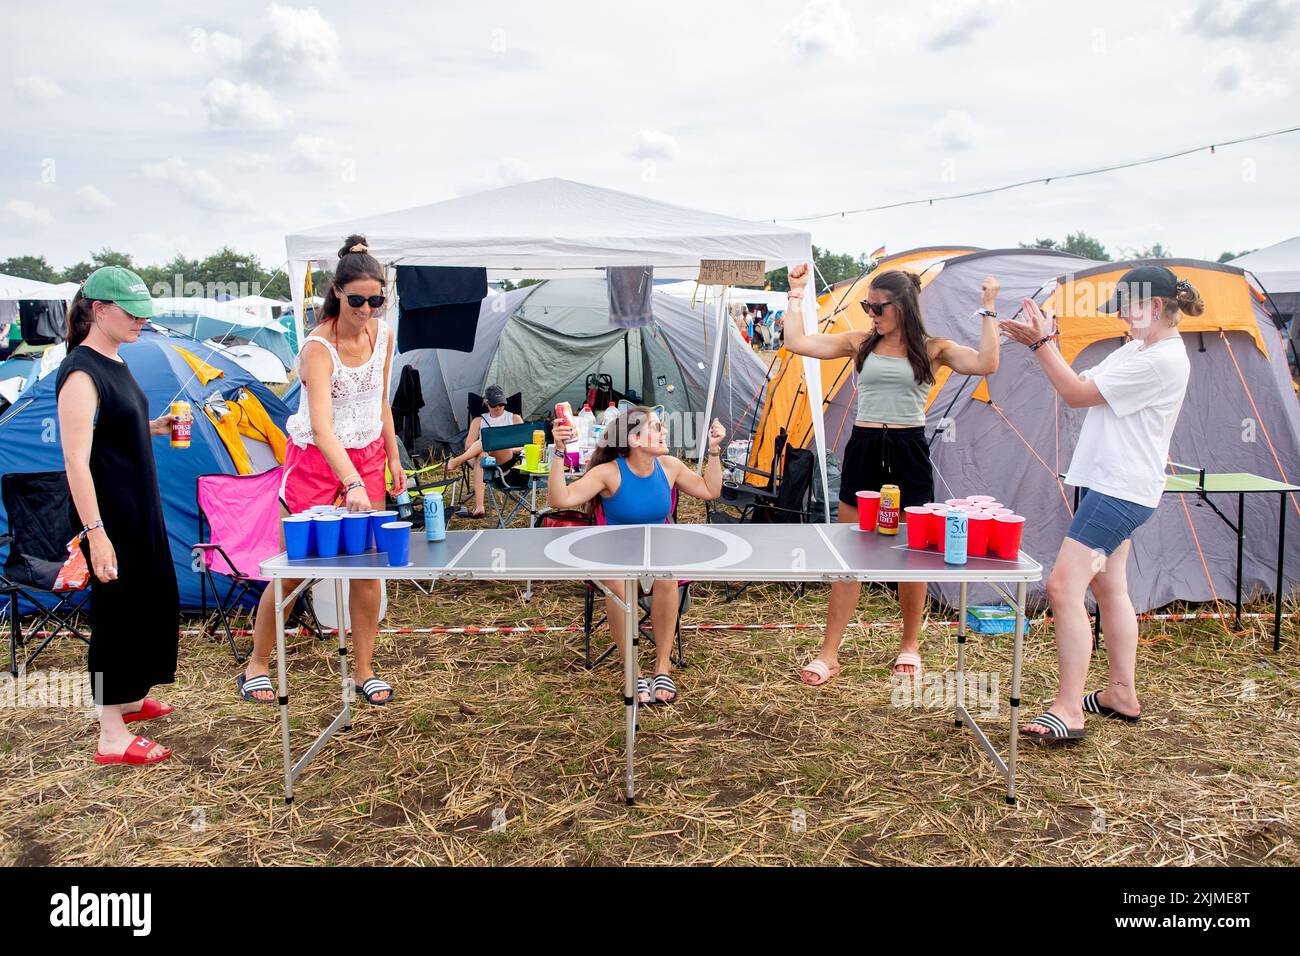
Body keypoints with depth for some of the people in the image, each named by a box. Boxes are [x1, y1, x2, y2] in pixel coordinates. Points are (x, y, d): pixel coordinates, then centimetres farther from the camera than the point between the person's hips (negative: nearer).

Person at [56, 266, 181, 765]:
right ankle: (112, 736, 10)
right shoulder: (81, 374, -19)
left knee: (153, 600, 19)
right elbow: (76, 461, -23)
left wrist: (154, 427, 6)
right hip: (108, 516, -10)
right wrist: (95, 532, -25)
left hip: (139, 509, 10)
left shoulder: (115, 363, 10)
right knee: (119, 612, -2)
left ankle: (129, 697, 38)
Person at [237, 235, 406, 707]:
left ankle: (364, 670, 14)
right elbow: (322, 427, -35)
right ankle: (256, 665, 20)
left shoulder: (382, 334, -3)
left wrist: (393, 458, 10)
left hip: (368, 455, 5)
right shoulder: (318, 348, -23)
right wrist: (353, 485, -46)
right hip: (316, 457, -5)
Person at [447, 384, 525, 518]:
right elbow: (468, 445, 7)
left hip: (507, 460, -1)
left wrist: (511, 449, -14)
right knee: (481, 455, -40)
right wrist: (484, 447, -13)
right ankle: (479, 506, -51)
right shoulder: (479, 421, 20)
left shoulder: (514, 419, 18)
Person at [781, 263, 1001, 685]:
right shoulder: (860, 342, 7)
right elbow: (796, 342, 2)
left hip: (908, 452, -1)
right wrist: (797, 293, 4)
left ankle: (910, 645, 29)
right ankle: (829, 653, 10)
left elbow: (986, 364, -13)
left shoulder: (932, 349, 2)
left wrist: (987, 311, -9)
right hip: (863, 449, 1)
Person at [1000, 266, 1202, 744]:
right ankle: (1122, 694, 29)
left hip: (1121, 490, -11)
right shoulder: (1136, 348, 13)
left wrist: (1041, 343, -13)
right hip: (1111, 485, 11)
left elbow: (1077, 395, -18)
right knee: (1109, 588, 17)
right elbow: (1082, 385, 11)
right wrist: (1046, 339, 1)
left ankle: (1068, 710, -10)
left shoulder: (1162, 360, -19)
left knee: (1064, 586, -15)